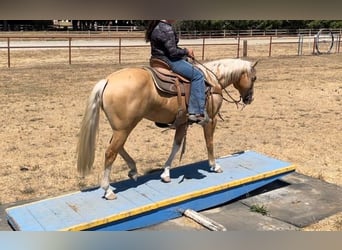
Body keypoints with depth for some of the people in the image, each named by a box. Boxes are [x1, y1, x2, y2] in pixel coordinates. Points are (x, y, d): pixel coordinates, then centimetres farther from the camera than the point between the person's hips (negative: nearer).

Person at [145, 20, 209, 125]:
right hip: (168, 61, -11)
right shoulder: (167, 29, -18)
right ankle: (197, 112, -14)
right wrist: (186, 51, -3)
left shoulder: (156, 26, 13)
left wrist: (184, 51, 11)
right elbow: (173, 52, -20)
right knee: (197, 75, -10)